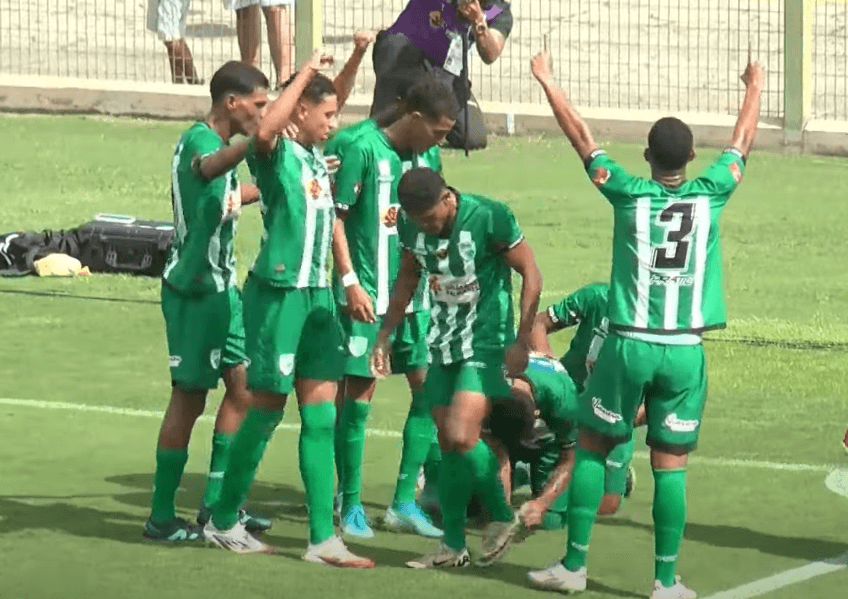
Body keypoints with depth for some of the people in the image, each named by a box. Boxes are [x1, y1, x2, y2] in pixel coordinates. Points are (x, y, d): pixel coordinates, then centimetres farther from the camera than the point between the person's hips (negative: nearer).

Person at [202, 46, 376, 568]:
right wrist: (307, 71, -28)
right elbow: (266, 130, -35)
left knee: (321, 415, 3)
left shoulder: (318, 159, 12)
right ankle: (223, 521, 16)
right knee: (268, 407, 1)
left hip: (317, 294, 8)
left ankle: (323, 537, 4)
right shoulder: (277, 154, -11)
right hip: (278, 292, -8)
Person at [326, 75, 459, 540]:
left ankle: (404, 501, 12)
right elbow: (335, 218, -11)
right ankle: (351, 506, 8)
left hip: (415, 293, 7)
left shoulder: (428, 157, 9)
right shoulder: (361, 148, -11)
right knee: (359, 393, -2)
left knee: (430, 388, 3)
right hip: (368, 295, -7)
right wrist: (350, 281, -16)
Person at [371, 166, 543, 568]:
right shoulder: (410, 225, -3)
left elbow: (530, 274, -11)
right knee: (447, 444, 7)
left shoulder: (489, 218, -20)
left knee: (461, 436, -19)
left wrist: (521, 341, -12)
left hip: (487, 341, -6)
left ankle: (502, 517, 3)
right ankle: (453, 547, 15)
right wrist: (384, 335, 14)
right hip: (443, 343, 6)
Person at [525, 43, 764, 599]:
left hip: (629, 344, -1)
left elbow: (582, 137, 8)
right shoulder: (709, 196, -1)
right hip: (685, 351, 1)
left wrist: (549, 83, 21)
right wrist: (755, 88, 34)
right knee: (670, 464, 4)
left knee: (591, 448, 12)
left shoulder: (629, 194, -3)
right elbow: (742, 142, 17)